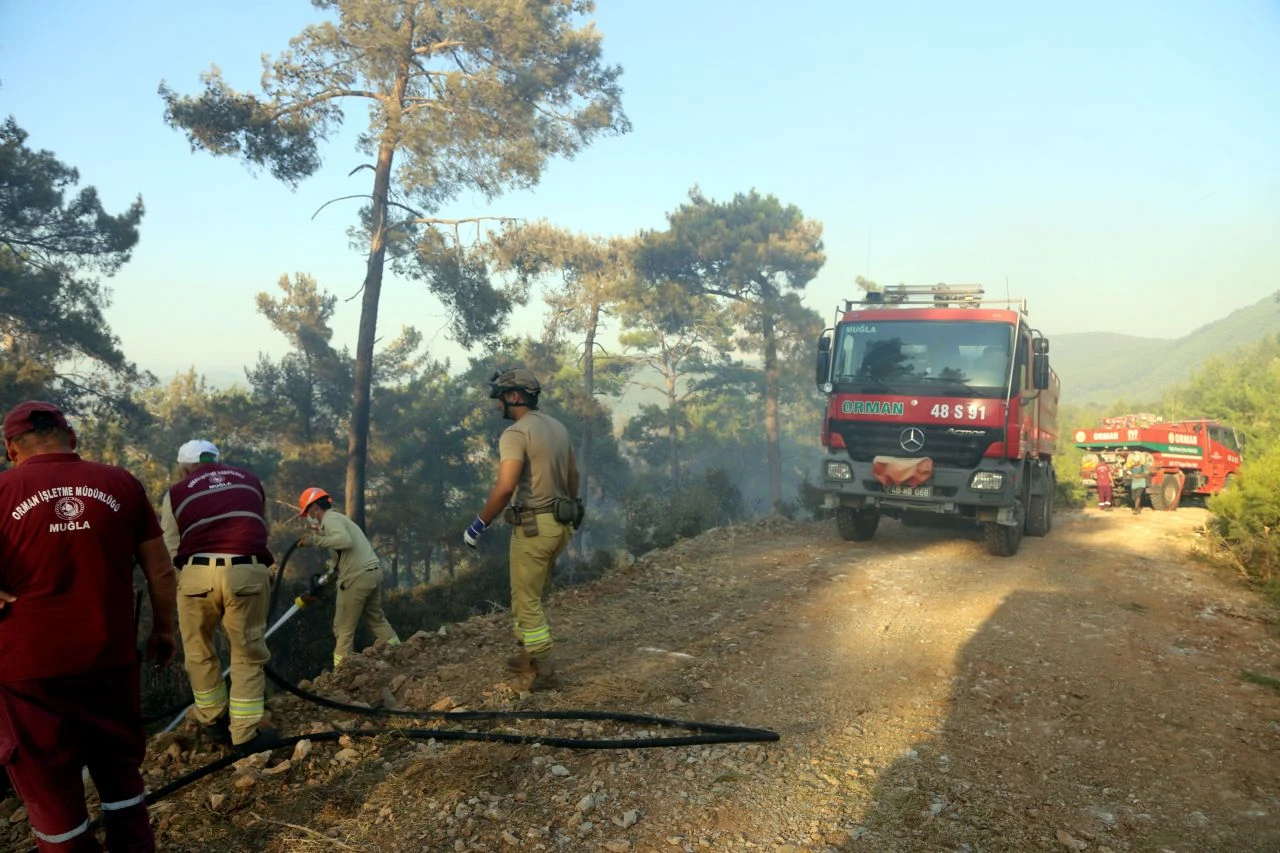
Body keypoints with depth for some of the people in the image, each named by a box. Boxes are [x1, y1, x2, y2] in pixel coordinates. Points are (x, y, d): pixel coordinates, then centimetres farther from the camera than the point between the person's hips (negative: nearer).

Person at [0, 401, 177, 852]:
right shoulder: (122, 484, -2)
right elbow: (161, 572, 2)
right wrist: (163, 631, 13)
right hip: (110, 658, 3)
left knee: (48, 784, 14)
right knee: (120, 768, 20)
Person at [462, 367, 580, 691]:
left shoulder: (515, 433, -16)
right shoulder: (558, 427, 10)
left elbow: (505, 487, -25)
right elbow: (573, 476, 17)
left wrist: (479, 524, -16)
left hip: (533, 526, -9)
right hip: (561, 524, 9)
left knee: (527, 601, 3)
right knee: (530, 595, 22)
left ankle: (545, 671, 6)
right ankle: (528, 656, 31)